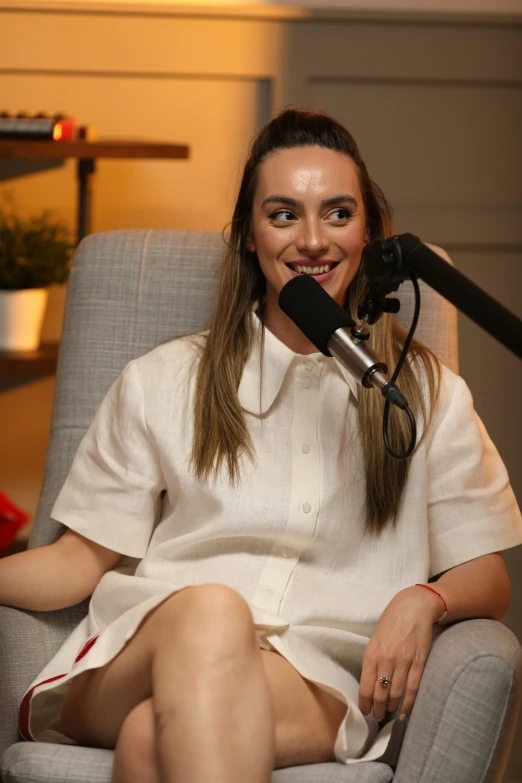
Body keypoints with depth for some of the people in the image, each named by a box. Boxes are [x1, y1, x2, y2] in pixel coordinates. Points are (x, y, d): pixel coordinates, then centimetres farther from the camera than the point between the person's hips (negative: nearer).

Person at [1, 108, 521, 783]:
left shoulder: (429, 396, 18)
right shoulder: (159, 383, 17)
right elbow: (82, 558, 14)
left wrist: (422, 602, -8)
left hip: (322, 683, -2)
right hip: (143, 647, 3)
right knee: (209, 610, -38)